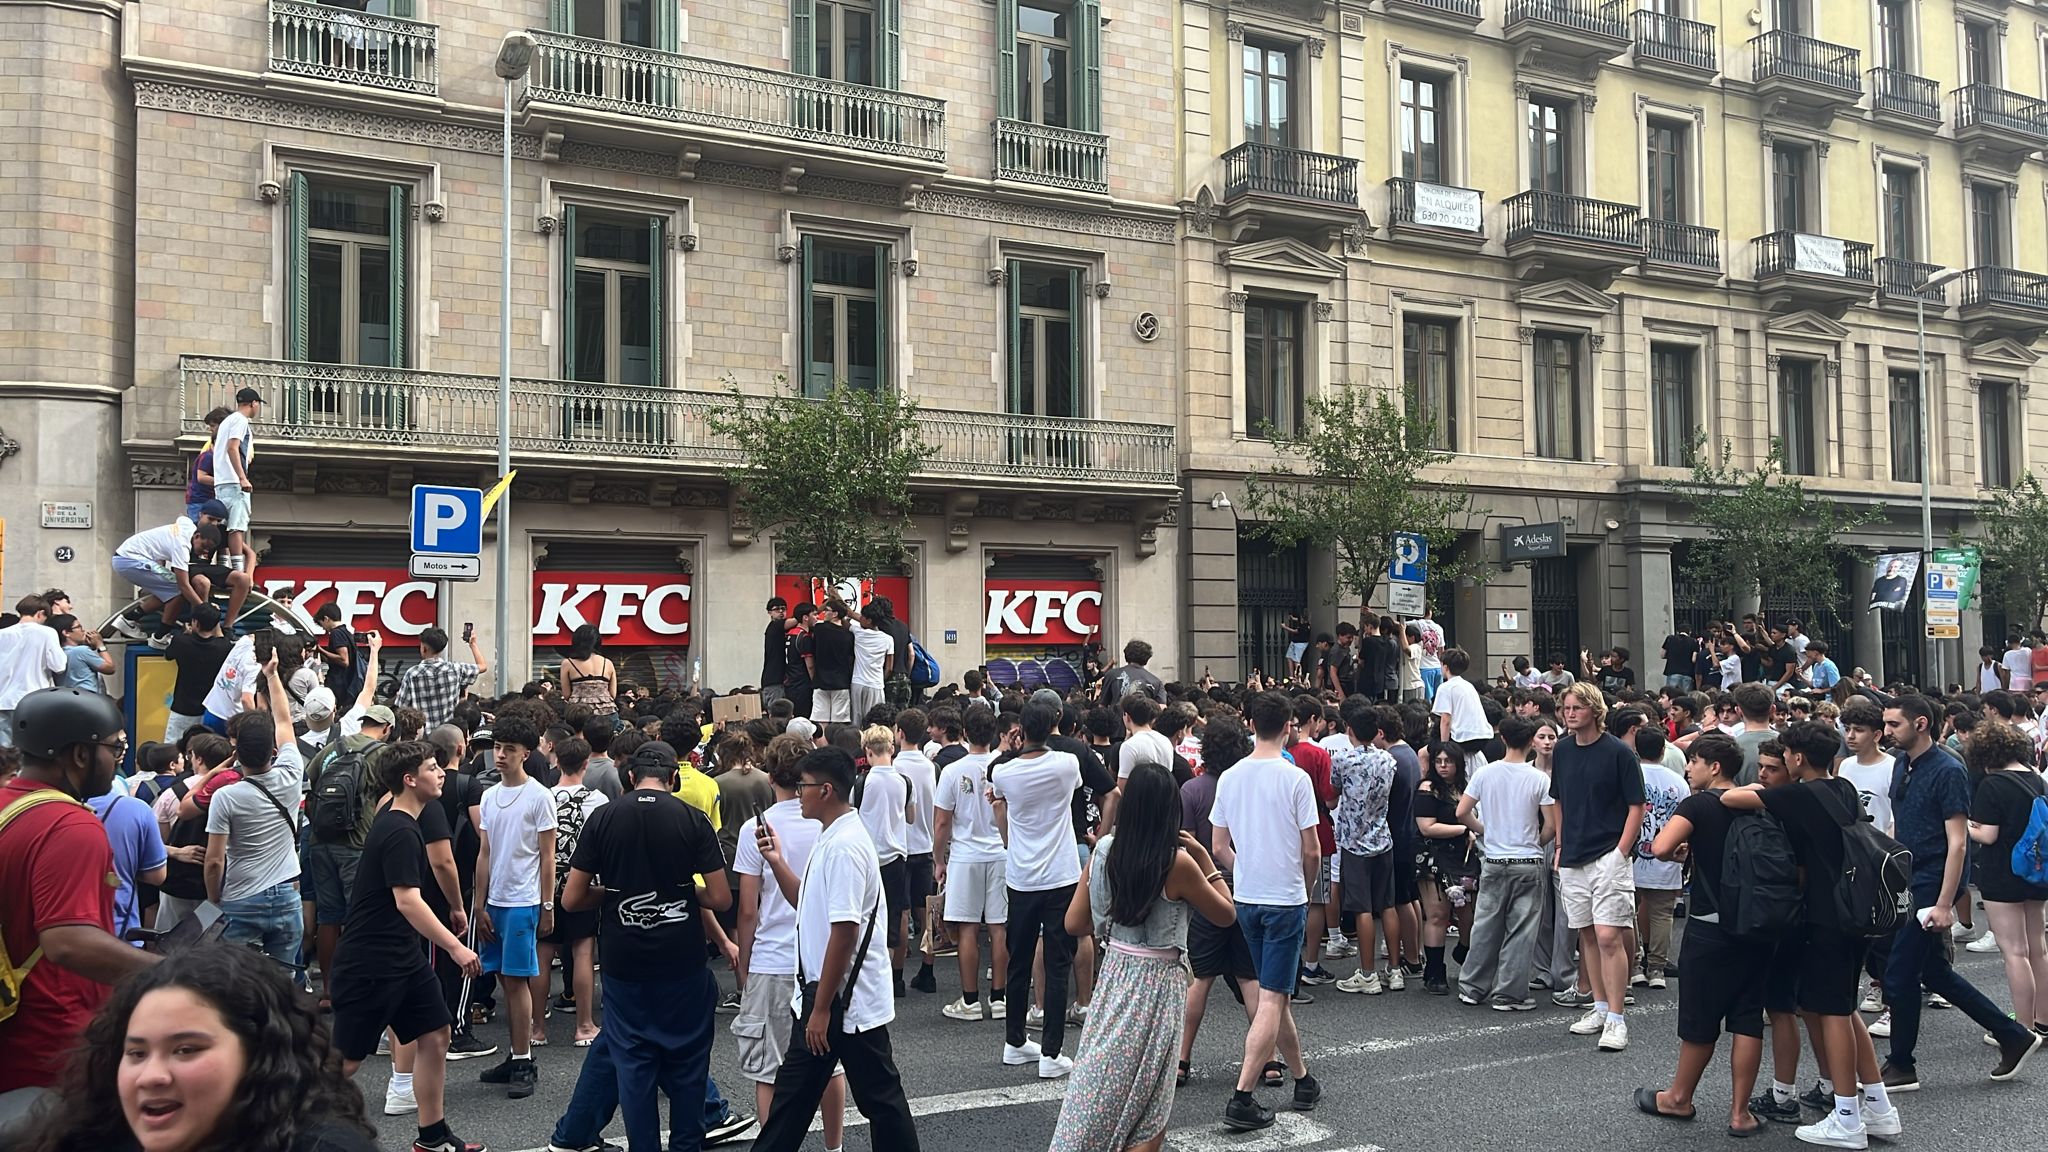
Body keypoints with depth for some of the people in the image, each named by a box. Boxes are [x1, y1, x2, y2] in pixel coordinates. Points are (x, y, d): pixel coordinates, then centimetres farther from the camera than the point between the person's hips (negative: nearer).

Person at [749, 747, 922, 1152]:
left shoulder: (844, 846, -21)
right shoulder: (830, 839, 11)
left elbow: (844, 932, -24)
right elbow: (810, 904, 21)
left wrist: (822, 1009, -21)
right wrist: (777, 861, 9)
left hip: (848, 1001, -10)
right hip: (825, 992, 10)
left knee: (880, 1099, 2)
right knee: (794, 1090, 17)